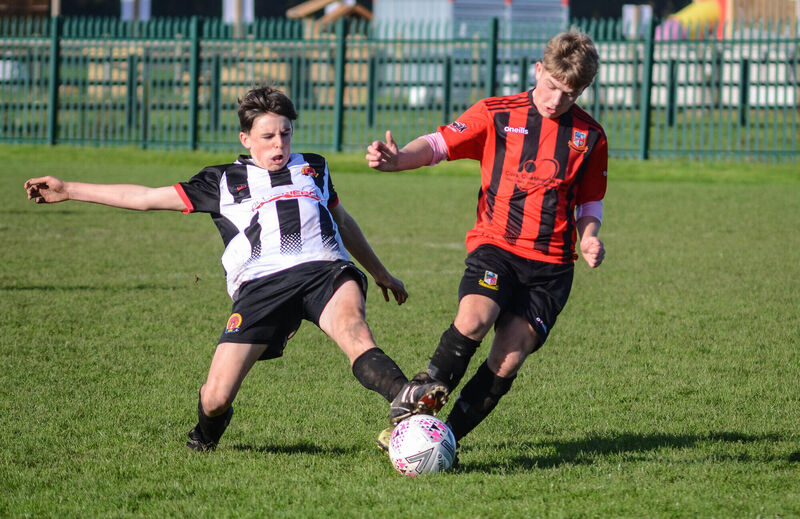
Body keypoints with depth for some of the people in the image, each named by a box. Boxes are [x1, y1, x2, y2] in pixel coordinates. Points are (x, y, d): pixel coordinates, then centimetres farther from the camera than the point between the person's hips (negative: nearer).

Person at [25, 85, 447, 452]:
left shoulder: (313, 169, 28)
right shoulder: (223, 182, 22)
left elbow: (343, 222, 43)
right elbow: (146, 198, 24)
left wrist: (380, 273, 46)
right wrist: (68, 190, 23)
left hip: (324, 269, 0)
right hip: (261, 283, 0)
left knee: (350, 322, -37)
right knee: (215, 397, -11)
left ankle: (402, 398, -60)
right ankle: (206, 435, 25)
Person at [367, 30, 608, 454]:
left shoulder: (590, 137, 10)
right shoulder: (496, 114, 4)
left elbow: (590, 201, 20)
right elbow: (440, 144, -2)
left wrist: (589, 237, -1)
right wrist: (397, 160, -22)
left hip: (551, 263, 2)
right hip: (495, 244, -2)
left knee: (510, 356, -12)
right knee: (474, 317, -31)